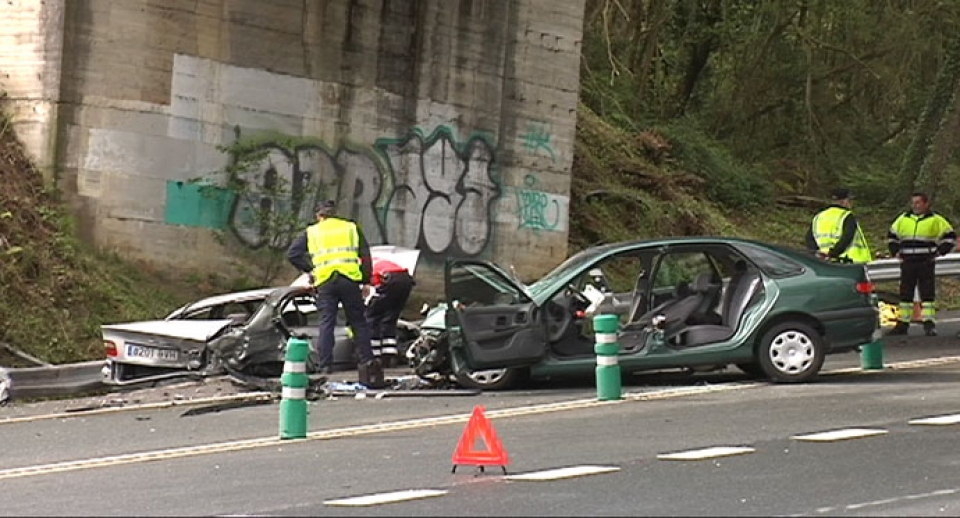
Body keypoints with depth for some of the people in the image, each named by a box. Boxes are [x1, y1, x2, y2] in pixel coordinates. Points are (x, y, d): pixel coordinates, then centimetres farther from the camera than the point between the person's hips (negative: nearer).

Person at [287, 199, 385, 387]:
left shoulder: (311, 232, 15)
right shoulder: (351, 228, 17)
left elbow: (292, 254, 5)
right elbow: (365, 255, 10)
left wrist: (309, 268, 14)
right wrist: (366, 281, 10)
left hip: (325, 281, 0)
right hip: (349, 279, 0)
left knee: (326, 323, 1)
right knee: (358, 321, 7)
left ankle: (325, 366, -3)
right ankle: (367, 361, 5)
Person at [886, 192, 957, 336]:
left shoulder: (935, 220, 1)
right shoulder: (903, 219, 11)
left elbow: (950, 236, 5)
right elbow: (891, 236, 23)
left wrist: (939, 252, -3)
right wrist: (896, 251, 11)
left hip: (926, 264, -4)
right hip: (907, 263, 4)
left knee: (927, 293, -7)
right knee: (905, 293, 6)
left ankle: (929, 324, -6)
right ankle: (903, 323, 12)